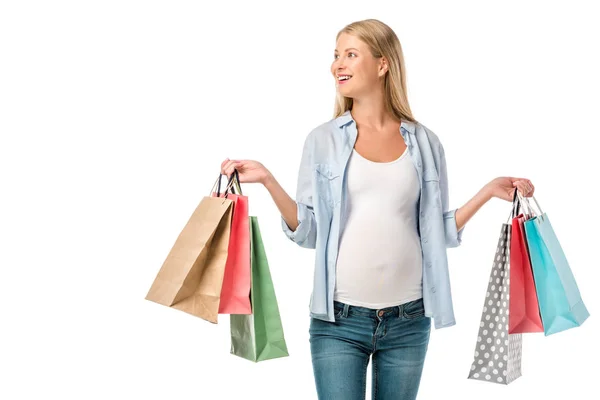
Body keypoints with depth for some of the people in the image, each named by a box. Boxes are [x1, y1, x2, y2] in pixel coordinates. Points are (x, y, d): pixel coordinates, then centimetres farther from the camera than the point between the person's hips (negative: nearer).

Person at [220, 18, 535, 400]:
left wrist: (488, 192, -1)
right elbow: (308, 232, 0)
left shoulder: (425, 143, 4)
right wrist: (268, 180, -11)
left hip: (408, 319, 1)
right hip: (338, 318, -1)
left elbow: (437, 232, 7)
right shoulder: (323, 140, 2)